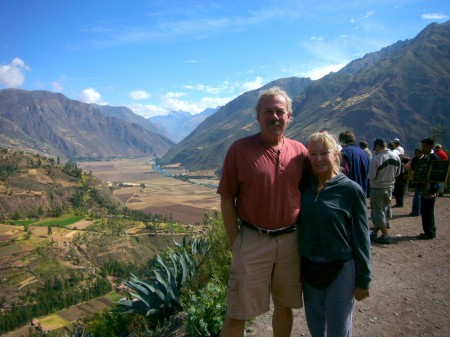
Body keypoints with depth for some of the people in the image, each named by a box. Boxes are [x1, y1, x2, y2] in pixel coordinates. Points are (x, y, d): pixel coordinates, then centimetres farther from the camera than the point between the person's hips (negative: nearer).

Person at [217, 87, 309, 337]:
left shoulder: (300, 151, 2)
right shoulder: (240, 149, -8)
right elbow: (227, 198, -6)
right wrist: (235, 241, -8)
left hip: (291, 240, 4)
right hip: (253, 241, -3)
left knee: (285, 305, 20)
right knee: (237, 313, 7)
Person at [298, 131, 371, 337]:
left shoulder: (351, 190, -13)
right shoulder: (304, 186, -3)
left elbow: (361, 238, -9)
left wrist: (363, 280, -6)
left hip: (340, 270, -3)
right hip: (308, 268, 4)